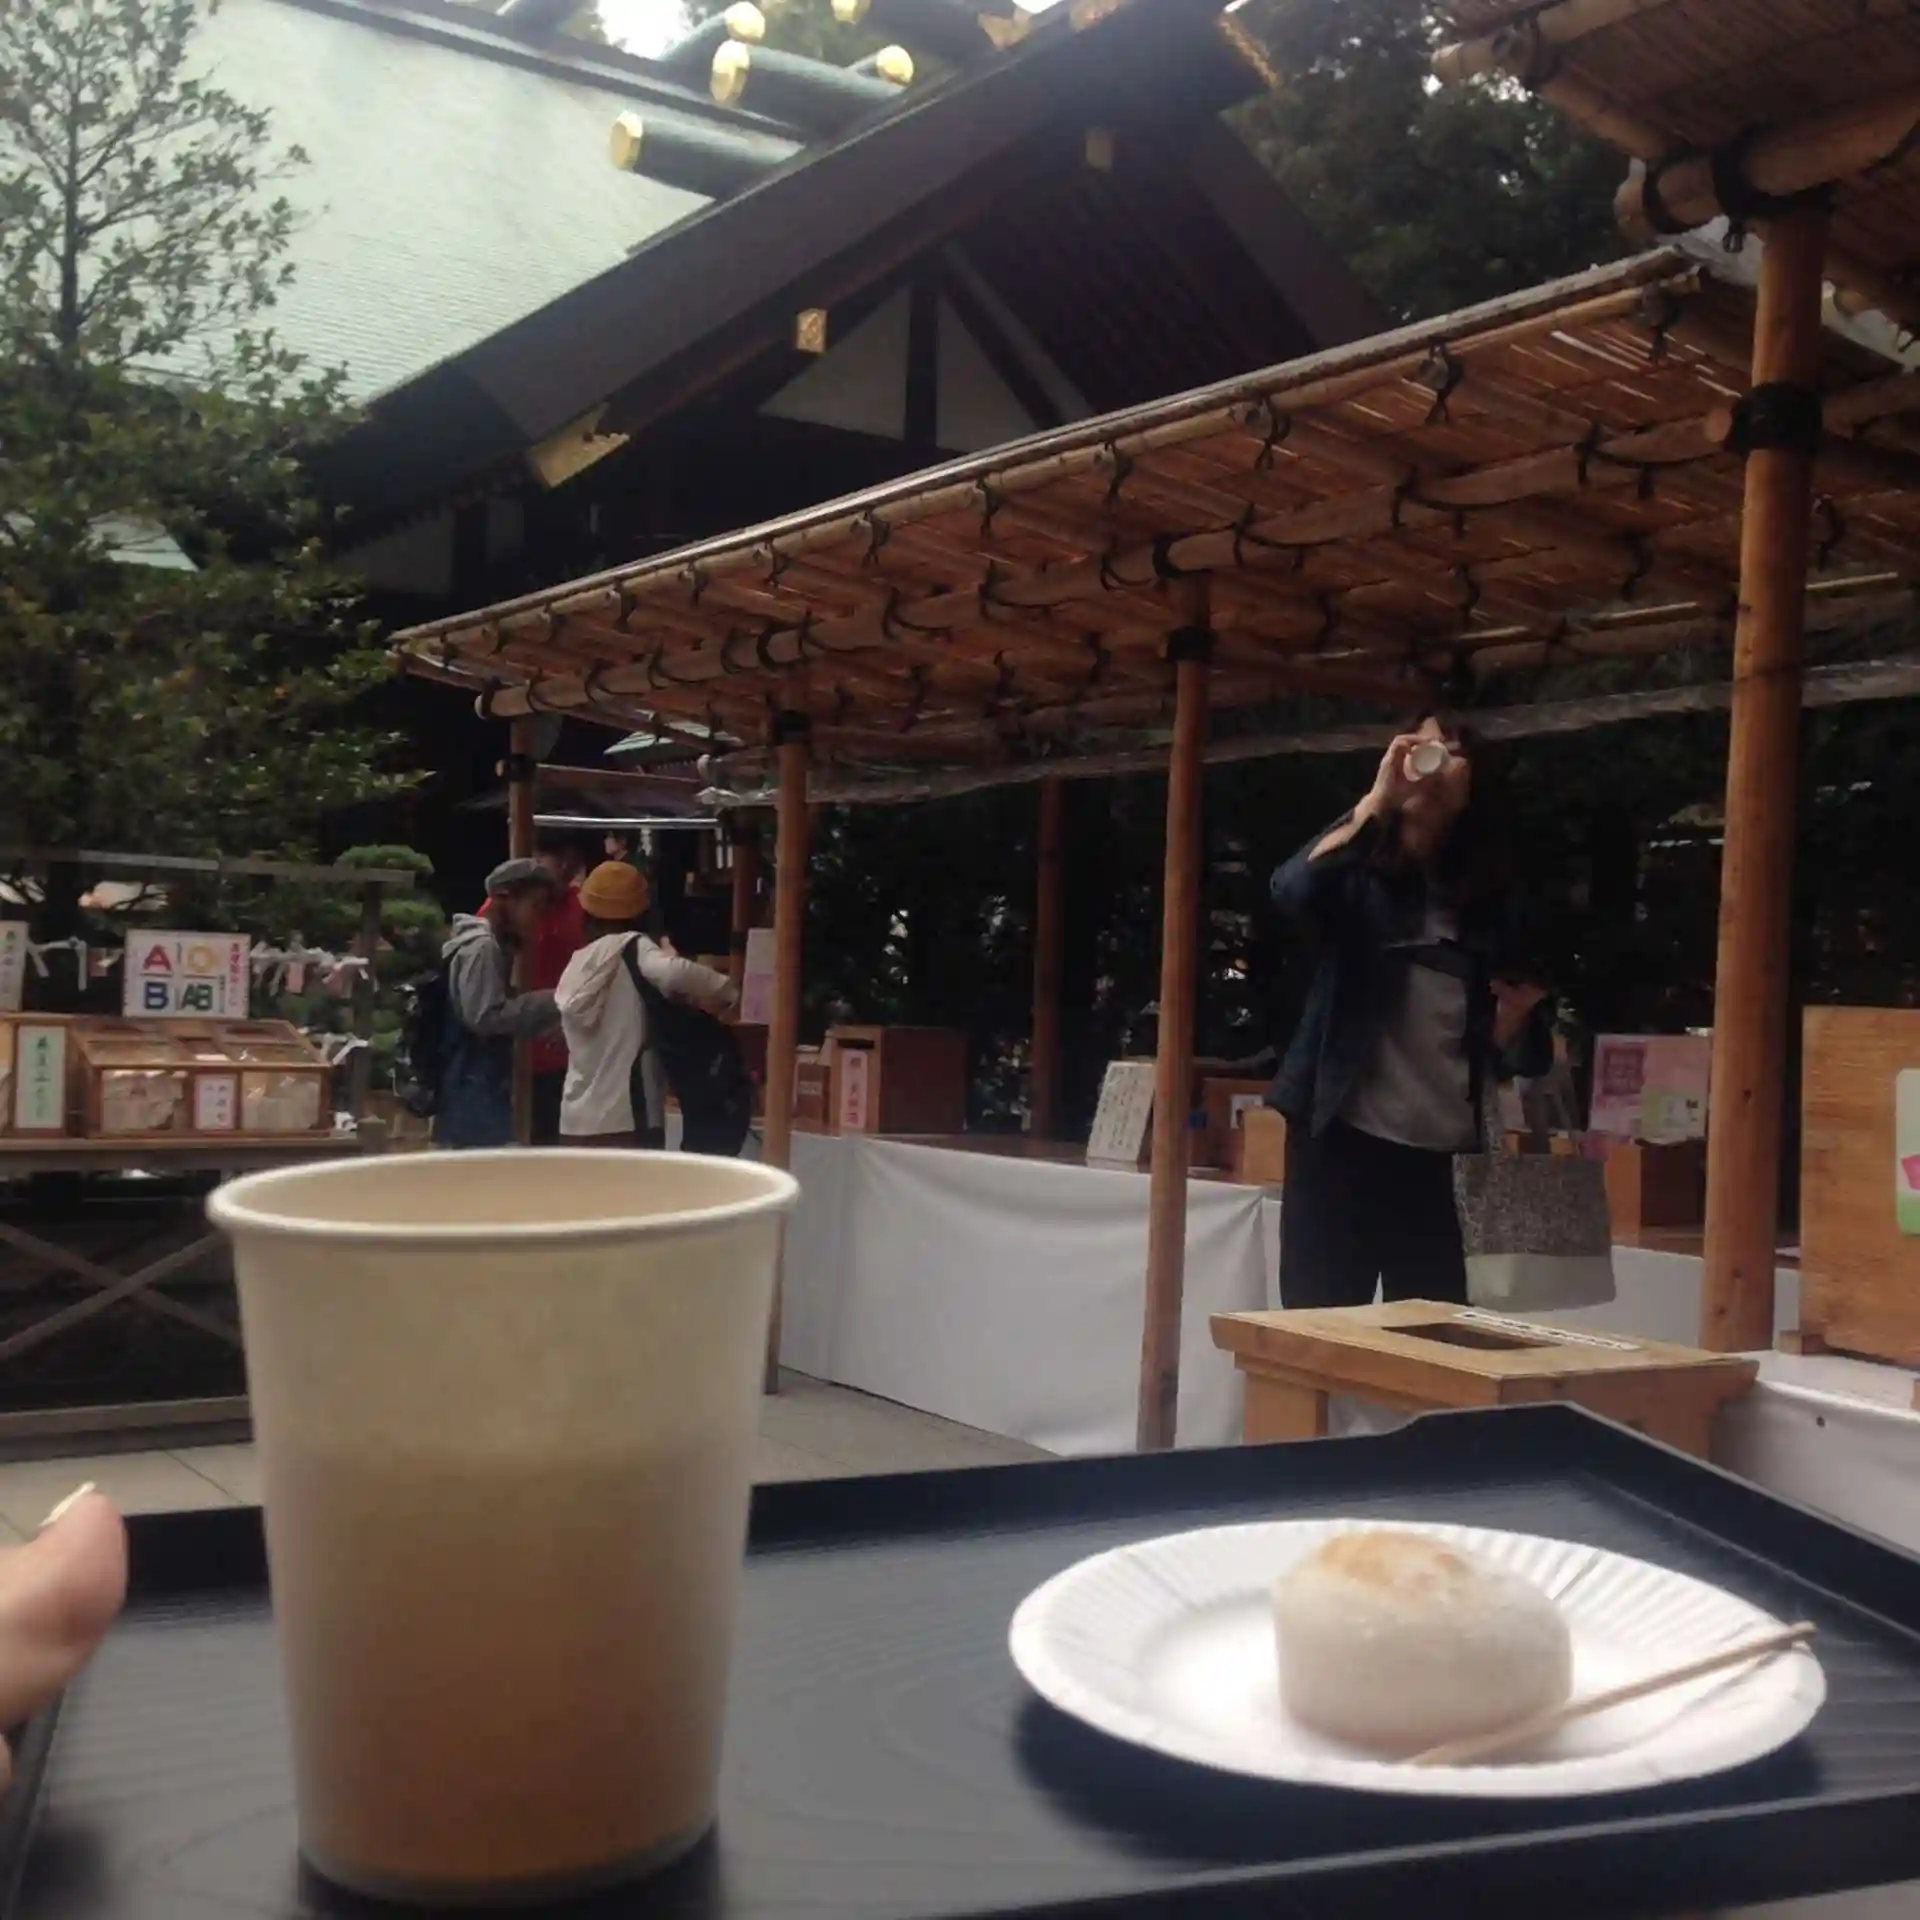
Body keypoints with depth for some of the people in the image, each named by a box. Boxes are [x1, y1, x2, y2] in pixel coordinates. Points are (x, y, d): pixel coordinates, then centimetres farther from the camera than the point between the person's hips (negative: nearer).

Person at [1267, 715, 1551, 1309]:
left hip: (1440, 1152, 3)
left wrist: (1516, 1015, -9)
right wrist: (1379, 798, -17)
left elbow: (1523, 1055, 13)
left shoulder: (1491, 900, 11)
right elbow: (1293, 890, -21)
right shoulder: (1362, 875, 4)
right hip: (1342, 1138, -3)